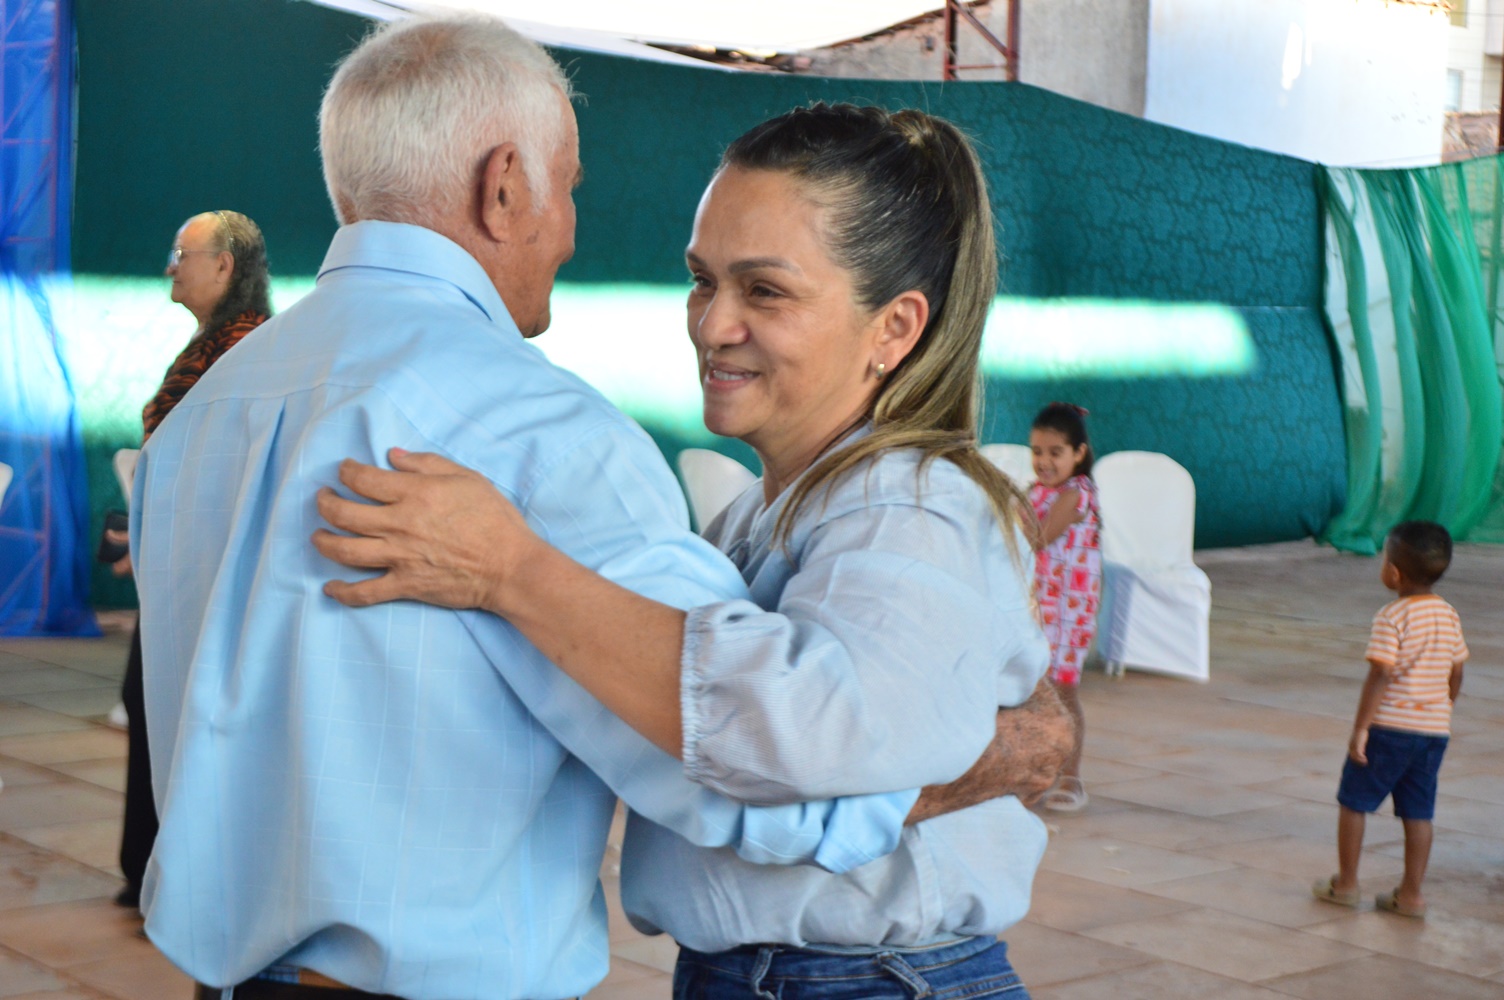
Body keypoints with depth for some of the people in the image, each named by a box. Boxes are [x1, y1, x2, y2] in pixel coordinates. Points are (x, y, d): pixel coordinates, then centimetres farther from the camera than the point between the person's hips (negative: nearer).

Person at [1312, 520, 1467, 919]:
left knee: (1353, 801, 9)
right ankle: (1411, 894, 12)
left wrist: (1360, 728, -16)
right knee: (1418, 813, 10)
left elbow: (1379, 677, -19)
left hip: (1390, 726, -6)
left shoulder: (1391, 618, -15)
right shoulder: (1450, 615, 5)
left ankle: (1345, 883, 15)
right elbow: (1456, 673, 11)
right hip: (1435, 728, 6)